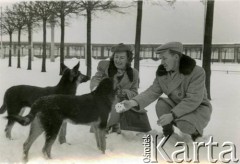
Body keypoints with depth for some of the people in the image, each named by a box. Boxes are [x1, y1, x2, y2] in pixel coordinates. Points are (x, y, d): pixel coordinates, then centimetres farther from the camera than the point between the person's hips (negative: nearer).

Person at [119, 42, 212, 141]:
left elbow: (193, 100, -30)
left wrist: (172, 115, -38)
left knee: (184, 125, -34)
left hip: (198, 108, -5)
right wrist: (133, 102, -31)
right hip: (177, 105, 5)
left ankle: (196, 130, 3)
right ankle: (168, 132, 3)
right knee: (161, 104, -24)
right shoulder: (162, 73, -7)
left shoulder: (197, 72, -25)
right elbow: (153, 91, -14)